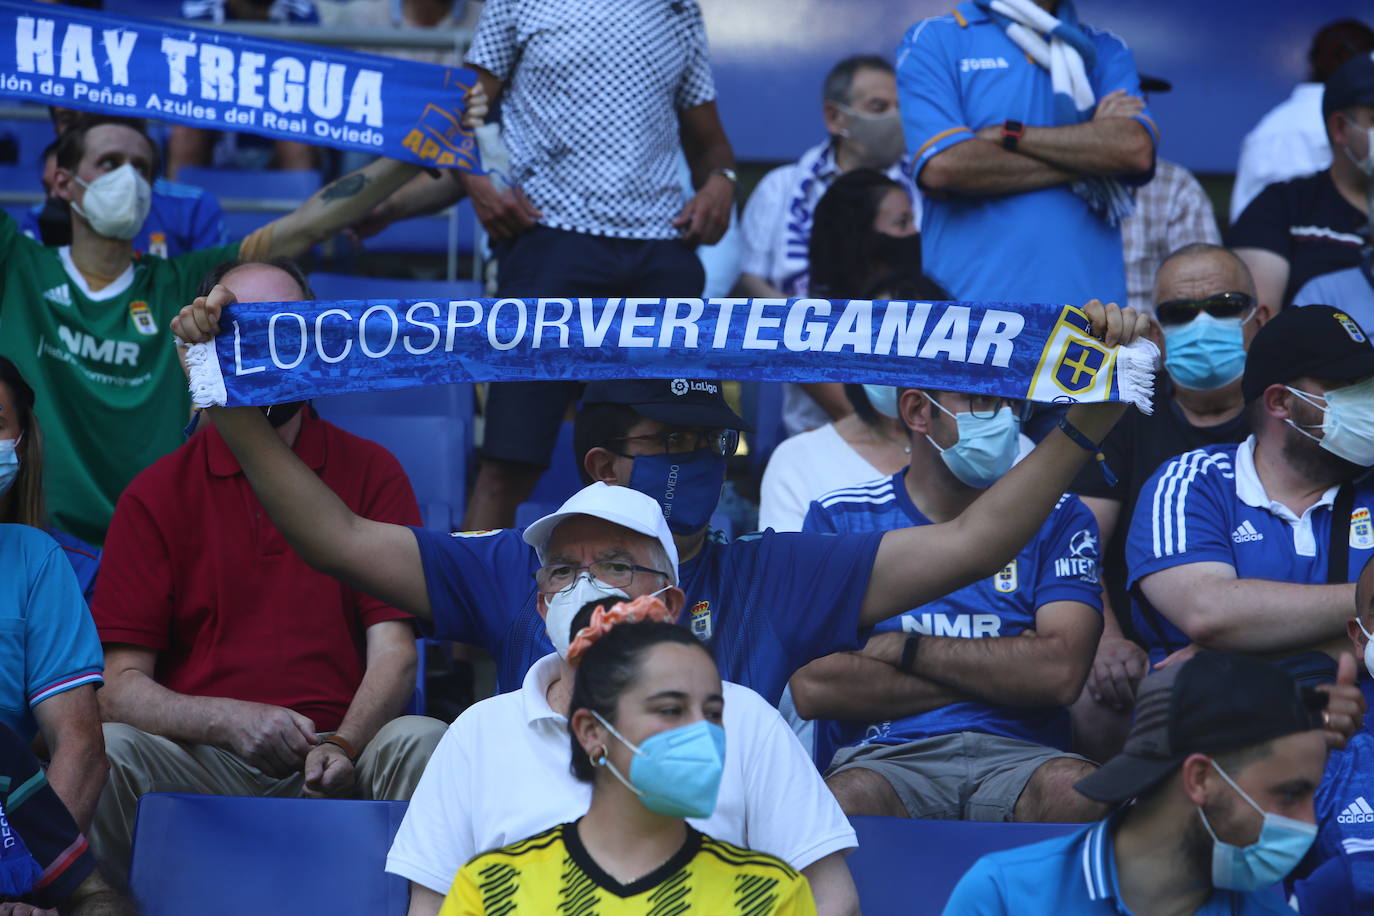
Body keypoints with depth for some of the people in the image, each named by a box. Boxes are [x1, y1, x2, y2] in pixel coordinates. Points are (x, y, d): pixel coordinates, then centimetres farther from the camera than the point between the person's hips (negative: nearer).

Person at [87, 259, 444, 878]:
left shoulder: (371, 473, 10)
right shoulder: (155, 495, 8)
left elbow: (393, 652, 1)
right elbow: (119, 687, 1)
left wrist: (342, 746, -21)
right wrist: (230, 721, -19)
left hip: (335, 760, 0)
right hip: (199, 757, 0)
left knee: (422, 743, -31)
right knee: (102, 752, -30)